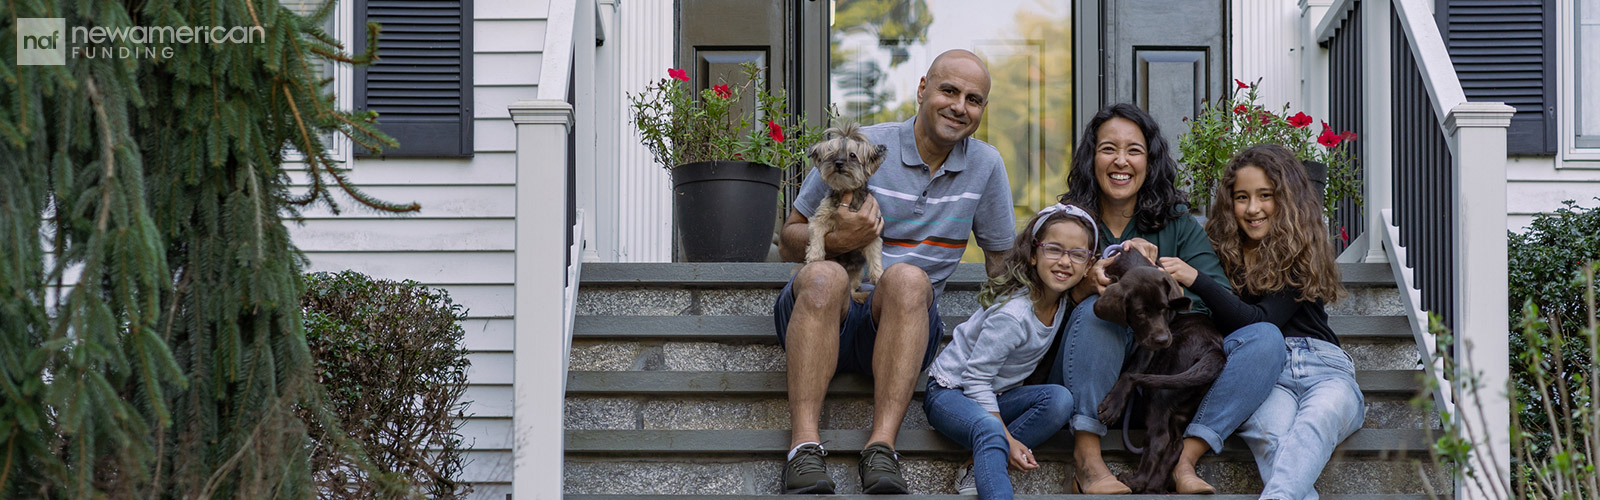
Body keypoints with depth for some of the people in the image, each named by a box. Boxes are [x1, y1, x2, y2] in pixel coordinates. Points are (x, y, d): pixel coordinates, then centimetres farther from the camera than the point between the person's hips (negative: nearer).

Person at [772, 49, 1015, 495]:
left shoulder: (986, 166, 8)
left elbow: (1002, 261, 17)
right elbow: (789, 241, 3)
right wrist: (839, 240, -19)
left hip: (904, 324, 1)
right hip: (826, 313, -1)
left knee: (908, 278, -32)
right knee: (824, 275, -35)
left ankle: (881, 447, -41)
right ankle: (804, 446, -42)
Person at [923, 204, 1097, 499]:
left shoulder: (1065, 302, -5)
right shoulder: (1011, 314, -26)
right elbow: (975, 380, -22)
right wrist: (1009, 440, -26)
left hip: (993, 396, 7)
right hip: (950, 393, -7)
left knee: (1060, 400, -21)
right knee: (990, 430, -39)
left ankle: (978, 469, -19)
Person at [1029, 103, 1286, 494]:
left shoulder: (1177, 224, 7)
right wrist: (1085, 286, -26)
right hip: (1081, 385, -2)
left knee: (1265, 338, -17)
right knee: (1099, 307, -32)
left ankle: (1185, 462, -28)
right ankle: (1086, 457, -29)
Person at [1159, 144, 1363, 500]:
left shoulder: (1303, 252, 7)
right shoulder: (1221, 251, 15)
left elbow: (1263, 320, -7)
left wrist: (1196, 281, -16)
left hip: (1322, 368, -1)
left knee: (1315, 422, -37)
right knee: (1274, 434, -35)